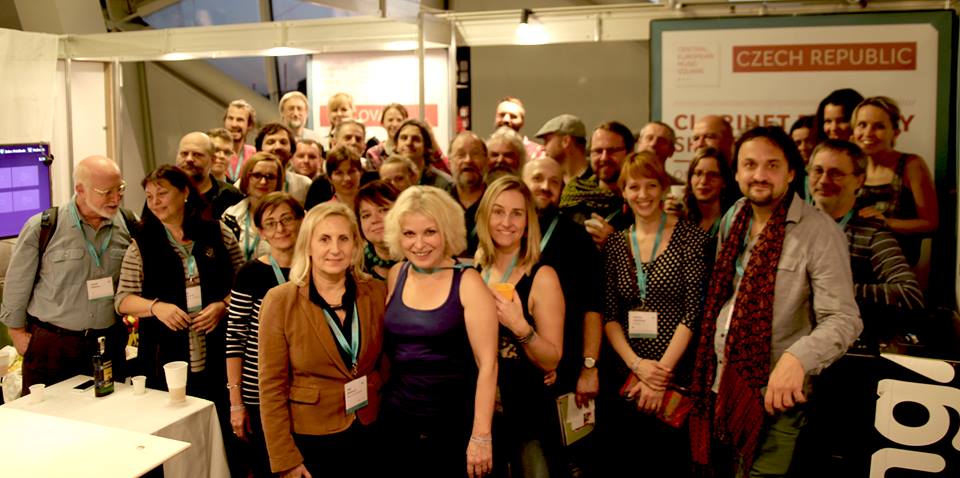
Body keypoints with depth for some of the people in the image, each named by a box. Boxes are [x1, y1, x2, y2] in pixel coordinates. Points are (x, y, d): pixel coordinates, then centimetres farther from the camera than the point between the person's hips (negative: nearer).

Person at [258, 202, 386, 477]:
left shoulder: (377, 294, -4)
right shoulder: (280, 301, -11)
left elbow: (386, 364, 7)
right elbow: (272, 387, -9)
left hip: (370, 436, 3)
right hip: (309, 442, -2)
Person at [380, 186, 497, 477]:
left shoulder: (468, 283, -12)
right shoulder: (396, 276, 2)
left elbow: (487, 363, -13)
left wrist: (481, 436, -16)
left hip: (454, 423, -4)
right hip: (397, 420, 4)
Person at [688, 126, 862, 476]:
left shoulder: (819, 231, -15)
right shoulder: (732, 220, 5)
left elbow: (843, 319, -21)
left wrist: (797, 358, -39)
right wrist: (704, 376, 13)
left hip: (774, 393, -6)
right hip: (719, 387, 6)